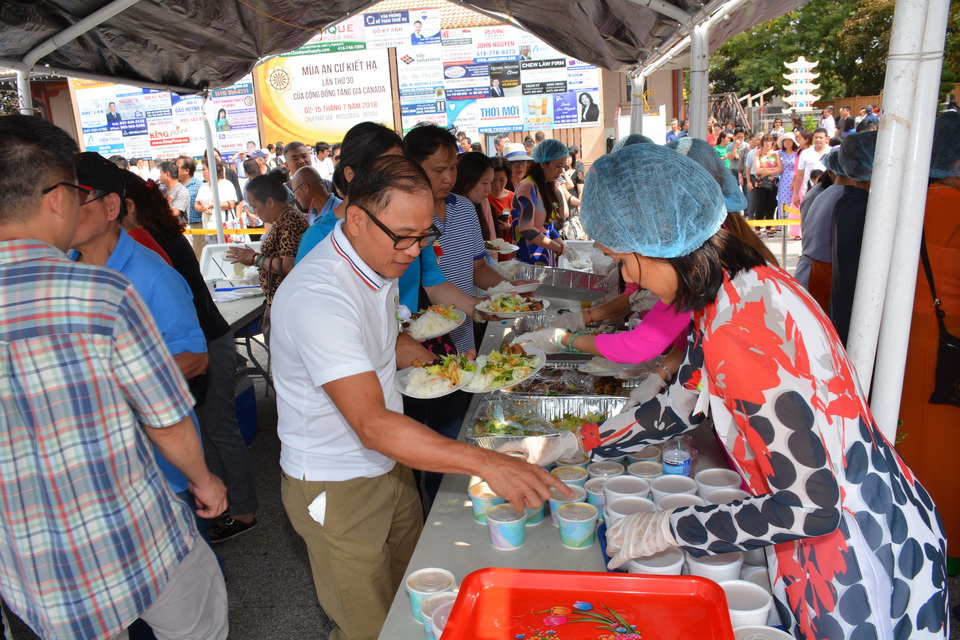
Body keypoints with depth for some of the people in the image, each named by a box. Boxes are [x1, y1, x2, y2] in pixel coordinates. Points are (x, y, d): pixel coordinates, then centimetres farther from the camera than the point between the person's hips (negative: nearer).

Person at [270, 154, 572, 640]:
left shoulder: (379, 260, 0)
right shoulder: (318, 296, -31)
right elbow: (372, 425, -37)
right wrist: (487, 463, -41)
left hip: (387, 465, 8)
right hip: (336, 488, -8)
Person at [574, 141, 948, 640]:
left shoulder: (738, 331, -31)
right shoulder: (741, 287, -3)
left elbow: (814, 505, -27)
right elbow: (679, 407, 8)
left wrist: (665, 530, -18)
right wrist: (575, 445, 11)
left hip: (860, 566, -8)